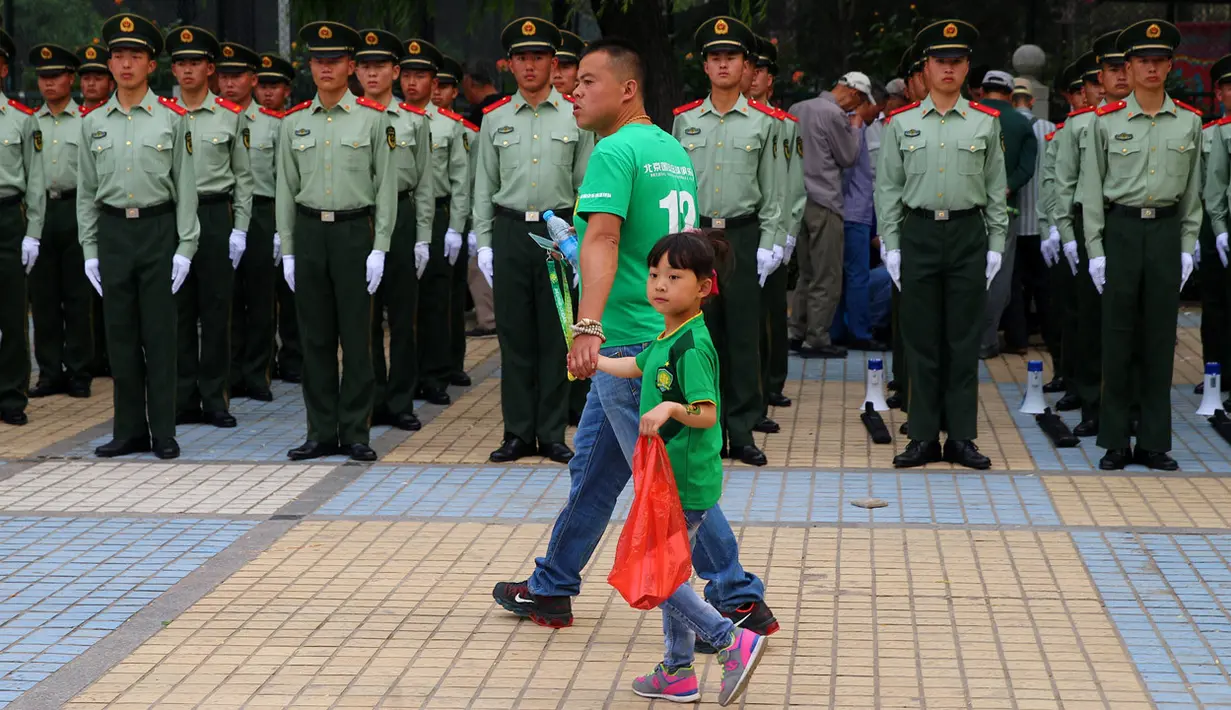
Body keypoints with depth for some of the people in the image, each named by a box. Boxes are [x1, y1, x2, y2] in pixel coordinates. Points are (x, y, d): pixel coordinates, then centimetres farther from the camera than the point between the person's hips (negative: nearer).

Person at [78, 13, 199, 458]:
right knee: (120, 334, 6)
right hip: (112, 232, 3)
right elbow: (86, 191, 10)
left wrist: (185, 247, -6)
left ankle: (164, 433, 5)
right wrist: (89, 250, 5)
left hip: (158, 229, -3)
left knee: (159, 334, -1)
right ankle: (129, 431, 13)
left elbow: (185, 187, 0)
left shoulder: (173, 119, 0)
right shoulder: (93, 122, 8)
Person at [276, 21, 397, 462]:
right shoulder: (294, 123, 8)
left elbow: (386, 186, 0)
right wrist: (287, 251, 6)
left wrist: (380, 248, -6)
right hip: (309, 232, 3)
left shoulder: (373, 118, 0)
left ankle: (356, 433, 5)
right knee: (315, 338, 6)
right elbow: (285, 189, 10)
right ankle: (322, 433, 12)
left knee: (356, 338, -1)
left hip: (355, 231, -3)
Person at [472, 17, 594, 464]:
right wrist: (484, 243, 3)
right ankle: (518, 432, 10)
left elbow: (586, 186, 5)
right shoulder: (495, 120, 8)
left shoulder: (576, 117, 4)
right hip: (510, 231, 1)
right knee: (514, 335, 3)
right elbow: (484, 187, 9)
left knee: (555, 336, 2)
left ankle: (553, 434, 8)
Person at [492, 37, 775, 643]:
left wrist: (588, 327, -41)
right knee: (592, 468, 18)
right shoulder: (674, 151, 14)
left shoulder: (615, 151, -14)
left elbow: (603, 237, -29)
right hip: (668, 337, 10)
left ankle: (738, 598, -1)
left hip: (629, 342, -10)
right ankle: (551, 588, 28)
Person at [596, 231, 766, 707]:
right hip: (673, 480, 10)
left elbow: (707, 414, -27)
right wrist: (592, 361, 39)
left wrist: (671, 407, -43)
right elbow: (637, 366, 29)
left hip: (685, 485, -10)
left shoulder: (692, 346, -20)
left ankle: (733, 641, -2)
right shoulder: (668, 338, 9)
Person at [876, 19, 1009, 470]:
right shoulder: (902, 124, 4)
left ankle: (962, 438, 9)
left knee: (964, 342, 3)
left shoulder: (986, 123, 4)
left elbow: (996, 190, 7)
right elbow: (888, 189, 5)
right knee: (921, 340, 4)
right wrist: (891, 246, 0)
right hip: (919, 234, 0)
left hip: (968, 235, 0)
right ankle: (923, 438, 10)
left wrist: (996, 245, 2)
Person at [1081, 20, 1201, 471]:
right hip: (1121, 230, -2)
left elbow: (1193, 192, 10)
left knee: (1160, 338, 5)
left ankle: (1155, 442, 11)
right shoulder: (1107, 122, -1)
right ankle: (1115, 443, 9)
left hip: (1167, 231, 2)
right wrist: (1095, 250, -3)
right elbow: (1091, 189, 1)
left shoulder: (1189, 122, 5)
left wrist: (1187, 247, 4)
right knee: (1118, 337, 1)